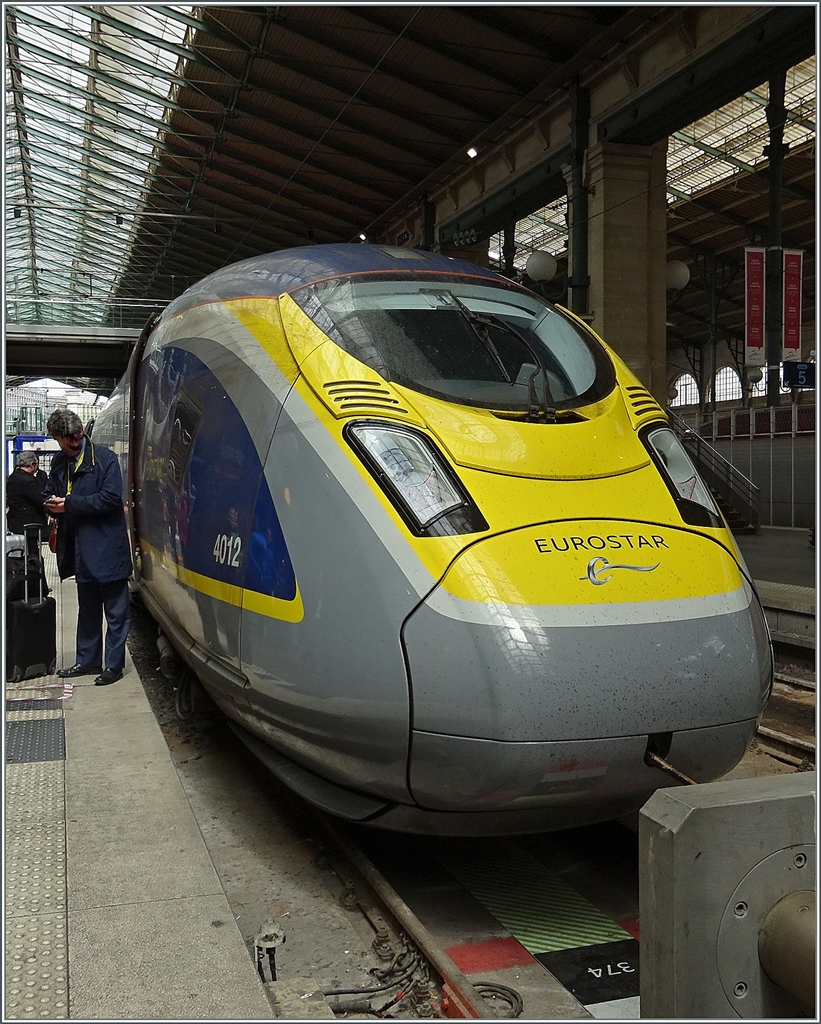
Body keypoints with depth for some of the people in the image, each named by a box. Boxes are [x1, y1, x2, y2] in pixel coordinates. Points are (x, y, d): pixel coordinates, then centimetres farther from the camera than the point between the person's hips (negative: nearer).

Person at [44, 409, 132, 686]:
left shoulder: (105, 458, -9)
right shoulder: (59, 461, 9)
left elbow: (111, 497, -17)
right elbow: (51, 493, 17)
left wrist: (69, 504, -17)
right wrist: (53, 505, -8)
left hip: (106, 547, -7)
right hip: (81, 551, 7)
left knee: (116, 610, 1)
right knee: (87, 609, 18)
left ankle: (113, 665, 9)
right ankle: (88, 660, 28)